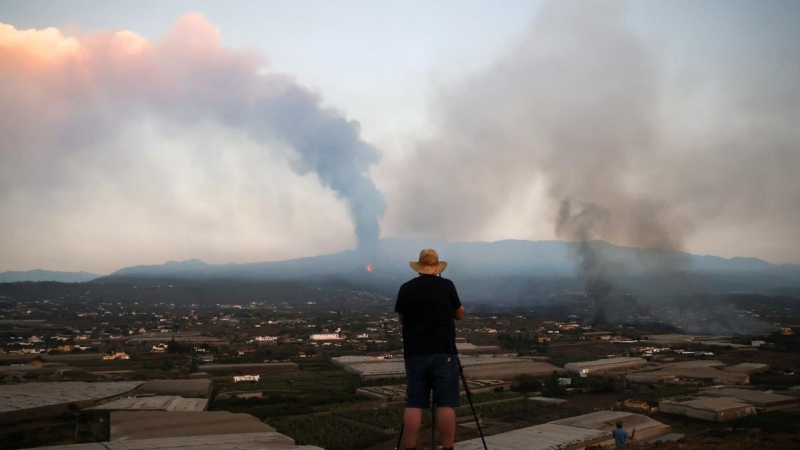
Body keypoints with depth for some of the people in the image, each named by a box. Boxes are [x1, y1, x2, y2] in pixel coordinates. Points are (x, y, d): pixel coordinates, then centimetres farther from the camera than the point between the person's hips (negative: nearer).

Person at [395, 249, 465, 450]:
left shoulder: (406, 288, 5)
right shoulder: (447, 285, 1)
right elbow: (460, 315, 13)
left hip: (414, 354, 2)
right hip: (443, 353, -2)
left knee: (413, 405, 3)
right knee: (446, 404, -1)